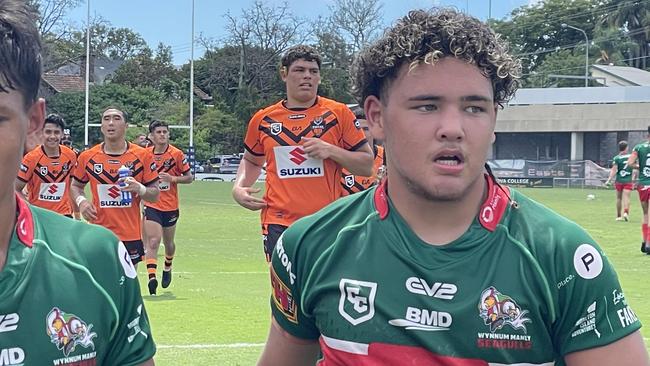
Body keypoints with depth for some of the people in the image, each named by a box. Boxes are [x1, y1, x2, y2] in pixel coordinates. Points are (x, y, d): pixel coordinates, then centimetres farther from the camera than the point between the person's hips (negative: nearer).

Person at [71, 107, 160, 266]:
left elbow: (155, 194, 2)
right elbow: (76, 186, 16)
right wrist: (81, 201, -5)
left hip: (131, 235, 0)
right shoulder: (87, 157, 1)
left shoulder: (143, 156, -2)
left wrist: (140, 189, -18)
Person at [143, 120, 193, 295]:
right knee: (153, 241, -17)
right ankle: (152, 276, -24)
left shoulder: (177, 154, -6)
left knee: (168, 243, 16)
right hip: (151, 206, 0)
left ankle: (167, 268, 44)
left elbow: (189, 177, -2)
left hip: (170, 207, 0)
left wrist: (172, 179, -17)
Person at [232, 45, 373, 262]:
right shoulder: (263, 120, 9)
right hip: (278, 225, 1)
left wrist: (331, 151, -11)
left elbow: (367, 165, 4)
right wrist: (239, 188, 7)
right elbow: (251, 161, 26)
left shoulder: (339, 114, 2)